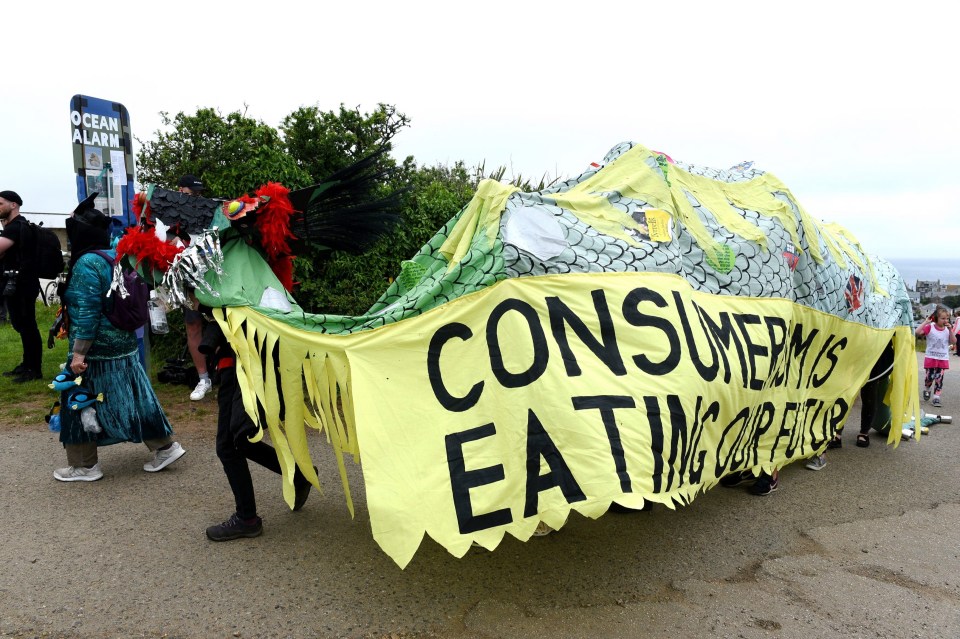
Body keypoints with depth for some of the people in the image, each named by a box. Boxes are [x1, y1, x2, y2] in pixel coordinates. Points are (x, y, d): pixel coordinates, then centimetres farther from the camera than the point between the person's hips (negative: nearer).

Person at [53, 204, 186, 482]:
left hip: (97, 349, -8)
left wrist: (78, 353, -19)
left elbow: (88, 312, -22)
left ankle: (84, 465, 18)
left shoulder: (87, 263, -18)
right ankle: (165, 446, 18)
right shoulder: (115, 257, 8)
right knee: (131, 397, 14)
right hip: (124, 344, 8)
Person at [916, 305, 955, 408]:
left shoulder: (948, 329, 5)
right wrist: (925, 321, -18)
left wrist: (950, 330, -11)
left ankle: (936, 397, 6)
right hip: (931, 357, -2)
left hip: (943, 358, 2)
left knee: (939, 379, 1)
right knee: (929, 377, 0)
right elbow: (917, 332, -20)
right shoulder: (930, 327, -6)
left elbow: (954, 341, -2)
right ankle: (926, 390, 29)